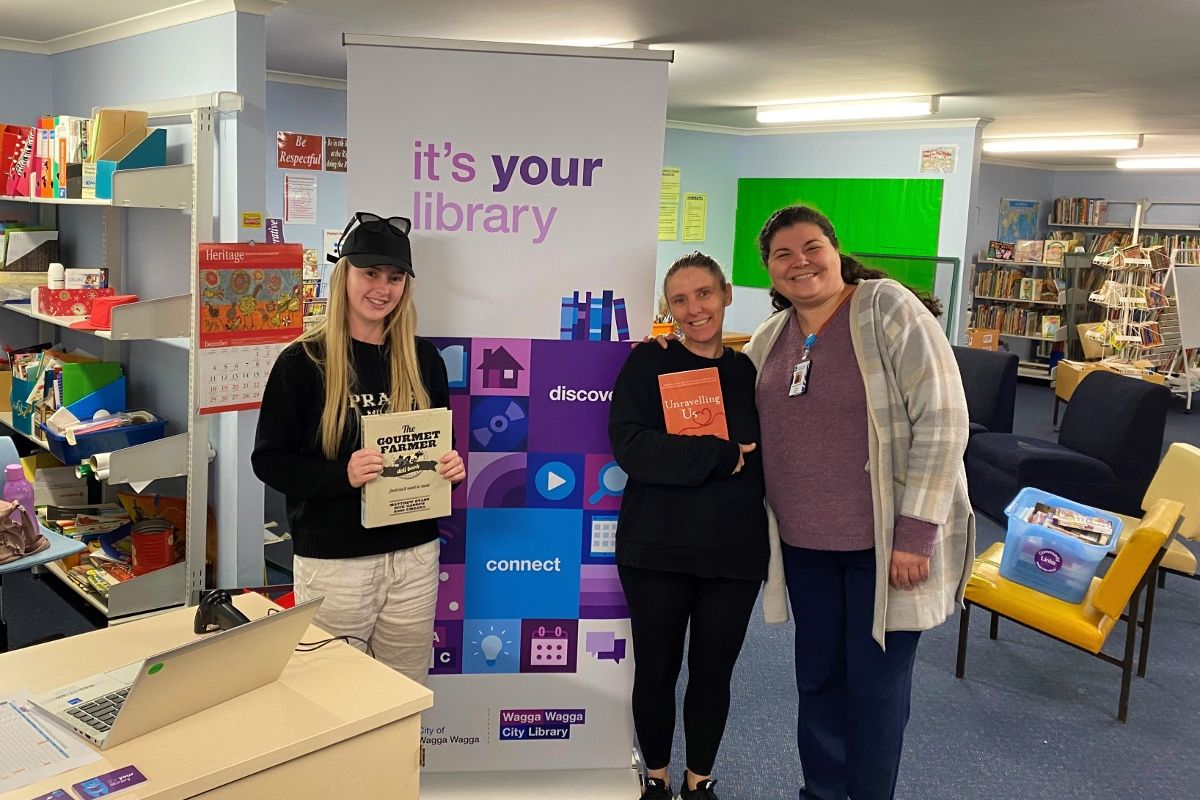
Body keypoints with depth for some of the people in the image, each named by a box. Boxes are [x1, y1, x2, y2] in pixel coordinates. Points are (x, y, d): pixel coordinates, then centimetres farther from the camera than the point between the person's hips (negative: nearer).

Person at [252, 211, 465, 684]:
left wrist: (451, 467, -7)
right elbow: (269, 460, -6)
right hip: (332, 561, -3)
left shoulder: (423, 359, 5)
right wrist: (341, 474, -22)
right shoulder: (303, 361, -6)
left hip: (413, 555, 4)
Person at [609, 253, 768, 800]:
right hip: (655, 549, -2)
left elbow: (769, 462, 8)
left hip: (734, 553, 2)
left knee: (713, 673, 14)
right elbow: (629, 446, -17)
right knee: (656, 671, 11)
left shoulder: (752, 372, 5)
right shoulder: (647, 364, -3)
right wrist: (720, 457, -19)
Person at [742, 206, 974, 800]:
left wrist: (916, 532, -19)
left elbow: (942, 420, -16)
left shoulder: (888, 309, -11)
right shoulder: (768, 339, 7)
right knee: (817, 677, 17)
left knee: (875, 684, 6)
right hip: (803, 542, 5)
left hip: (885, 541, -5)